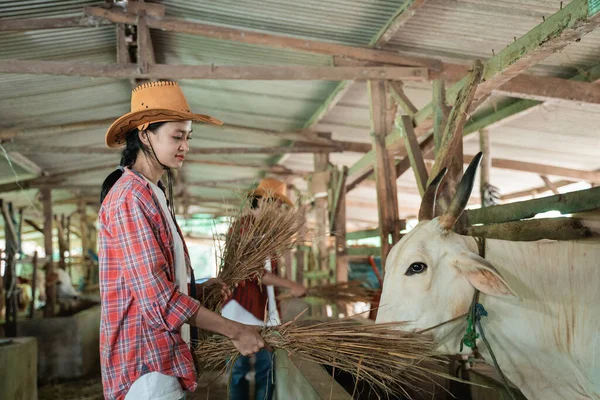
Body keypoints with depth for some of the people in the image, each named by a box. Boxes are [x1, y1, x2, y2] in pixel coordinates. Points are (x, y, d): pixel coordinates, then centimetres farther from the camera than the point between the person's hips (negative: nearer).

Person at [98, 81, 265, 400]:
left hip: (164, 352, 9)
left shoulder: (154, 193, 12)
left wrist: (198, 287, 4)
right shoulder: (131, 197, -19)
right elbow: (157, 296, -24)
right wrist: (235, 331, -19)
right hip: (146, 361, -9)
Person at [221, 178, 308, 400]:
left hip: (266, 311, 6)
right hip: (241, 309, -6)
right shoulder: (242, 227, -9)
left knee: (266, 369, 9)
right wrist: (290, 285, -26)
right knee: (239, 369, 5)